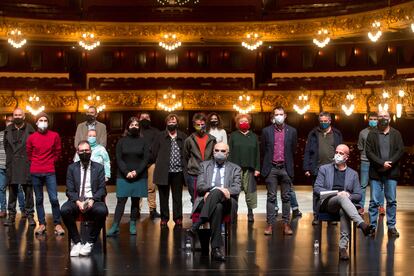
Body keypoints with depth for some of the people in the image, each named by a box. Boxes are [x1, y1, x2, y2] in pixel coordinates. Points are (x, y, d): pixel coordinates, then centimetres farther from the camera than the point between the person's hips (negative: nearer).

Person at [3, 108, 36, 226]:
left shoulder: (30, 130, 0)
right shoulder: (8, 130, 10)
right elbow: (6, 146, 16)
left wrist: (29, 158, -2)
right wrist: (11, 156, 11)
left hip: (26, 164, -3)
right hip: (11, 166, 3)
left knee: (28, 190, -1)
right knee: (12, 190, 5)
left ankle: (30, 215, 5)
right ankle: (11, 215, 11)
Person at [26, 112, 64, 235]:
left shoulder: (55, 136, 0)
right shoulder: (31, 137, 2)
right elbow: (29, 154, 15)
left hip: (50, 172, -1)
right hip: (35, 172, 1)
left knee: (54, 199, -8)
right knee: (39, 199, 5)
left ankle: (57, 224, 0)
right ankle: (42, 224, 12)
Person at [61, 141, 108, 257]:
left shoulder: (99, 167, 11)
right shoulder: (72, 168, 12)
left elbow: (102, 189, 4)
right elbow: (70, 190, 5)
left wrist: (92, 200, -16)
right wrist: (78, 202, -15)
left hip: (93, 200, -1)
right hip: (76, 201, 1)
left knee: (102, 211, -35)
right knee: (64, 210, -32)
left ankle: (90, 243, -16)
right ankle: (76, 242, -15)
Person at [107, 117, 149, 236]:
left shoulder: (143, 141, 6)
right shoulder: (121, 141, 6)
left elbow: (146, 159, 1)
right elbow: (119, 159, 1)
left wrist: (136, 172, -12)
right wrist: (127, 172, -12)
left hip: (139, 177, 1)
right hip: (123, 177, -1)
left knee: (135, 201, 4)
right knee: (121, 201, -6)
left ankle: (133, 225, 10)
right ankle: (115, 226, -9)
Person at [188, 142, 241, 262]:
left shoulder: (235, 169, 19)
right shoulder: (205, 165, 22)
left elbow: (237, 189, 3)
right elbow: (200, 185, 7)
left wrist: (213, 191, -13)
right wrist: (216, 188, -15)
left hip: (226, 202, 0)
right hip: (206, 200, 0)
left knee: (216, 193, -37)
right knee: (217, 207, -37)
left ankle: (197, 225, -43)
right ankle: (216, 248, -43)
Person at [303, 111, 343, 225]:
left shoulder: (337, 134, 8)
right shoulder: (313, 134, 6)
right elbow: (307, 152, 3)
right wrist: (307, 168, -4)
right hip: (317, 169, 0)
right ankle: (316, 216, 12)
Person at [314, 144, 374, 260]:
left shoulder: (353, 174, 21)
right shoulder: (324, 169, 15)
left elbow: (358, 196, 16)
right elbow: (316, 189, 3)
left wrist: (348, 196, -8)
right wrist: (337, 193, -10)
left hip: (344, 202, 1)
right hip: (326, 203, -1)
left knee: (344, 211, -38)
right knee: (342, 197, -37)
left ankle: (343, 247, -42)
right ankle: (362, 224, -52)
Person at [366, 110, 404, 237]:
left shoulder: (396, 134, 9)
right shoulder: (372, 134, 5)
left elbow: (401, 150, 1)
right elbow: (369, 152, -3)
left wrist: (390, 162, -13)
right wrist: (382, 163, -14)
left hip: (391, 172, 1)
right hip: (376, 173, -1)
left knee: (392, 201, 5)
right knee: (374, 202, 0)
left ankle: (391, 226, 12)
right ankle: (372, 226, 5)